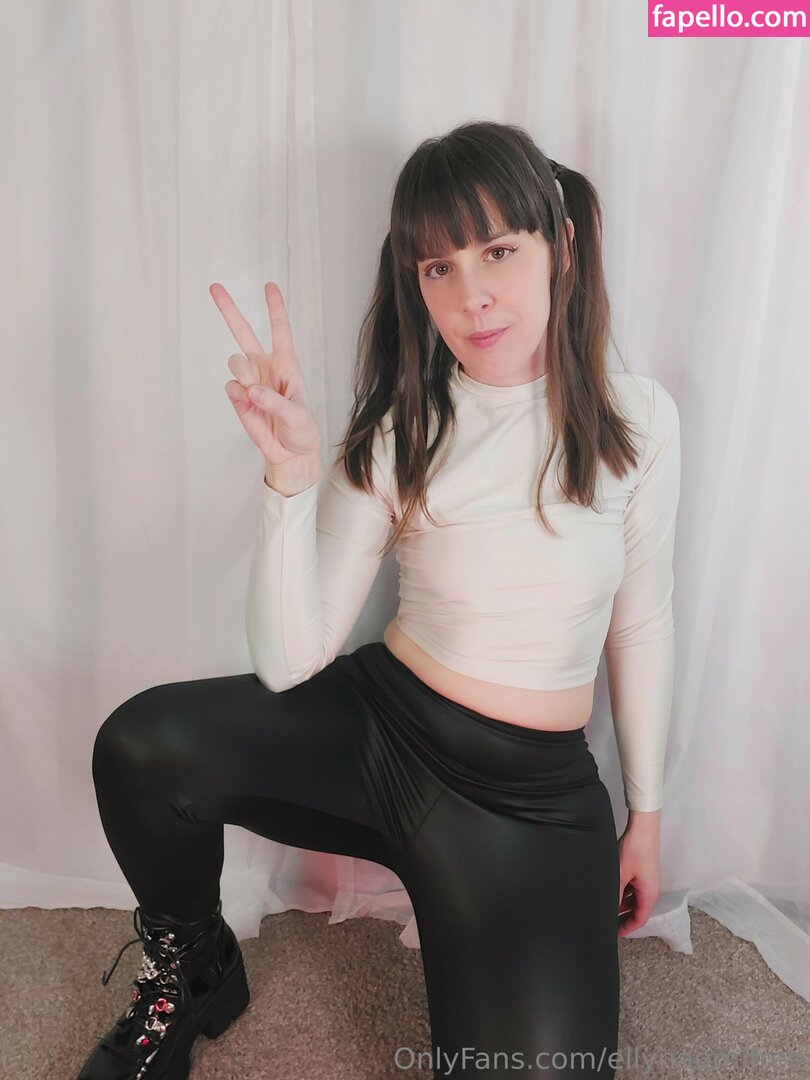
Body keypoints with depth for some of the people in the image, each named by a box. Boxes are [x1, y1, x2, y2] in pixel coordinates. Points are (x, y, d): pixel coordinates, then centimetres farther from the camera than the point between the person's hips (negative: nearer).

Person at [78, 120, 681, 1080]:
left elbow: (642, 623, 5)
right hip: (376, 725, 1)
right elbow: (288, 662, -14)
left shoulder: (636, 418, -6)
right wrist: (292, 472, -28)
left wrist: (645, 813, 11)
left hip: (534, 793, 0)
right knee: (139, 746, -24)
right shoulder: (401, 430, -7)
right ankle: (192, 975, 9)